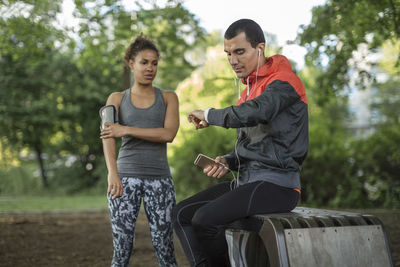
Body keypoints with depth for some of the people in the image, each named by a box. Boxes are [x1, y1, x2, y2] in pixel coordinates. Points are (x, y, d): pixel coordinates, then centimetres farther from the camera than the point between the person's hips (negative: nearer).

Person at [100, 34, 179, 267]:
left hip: (160, 178, 1)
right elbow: (108, 137, -7)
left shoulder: (168, 98, 11)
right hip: (126, 177, 0)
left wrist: (126, 130, -13)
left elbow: (169, 134, -7)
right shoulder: (117, 99, 10)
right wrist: (112, 174, -25)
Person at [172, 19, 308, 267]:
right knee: (182, 214, -1)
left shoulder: (284, 82, -10)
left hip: (276, 183, -9)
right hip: (248, 181, 9)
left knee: (205, 219, -25)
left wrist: (209, 115, -12)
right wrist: (227, 162, 5)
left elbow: (251, 114, -29)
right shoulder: (249, 88, 20)